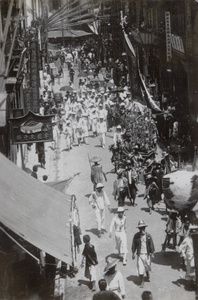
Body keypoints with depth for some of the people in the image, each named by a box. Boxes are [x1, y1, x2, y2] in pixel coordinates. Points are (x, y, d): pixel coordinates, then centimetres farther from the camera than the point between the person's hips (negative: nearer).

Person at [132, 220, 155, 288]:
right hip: (140, 254, -1)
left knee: (147, 267, 19)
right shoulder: (136, 236, -8)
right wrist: (133, 253, 3)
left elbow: (151, 245, 1)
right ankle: (142, 282, 8)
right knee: (140, 269, -6)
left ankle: (148, 276, 49)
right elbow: (134, 245, 1)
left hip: (147, 254, 1)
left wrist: (152, 253, 3)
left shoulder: (148, 236, -7)